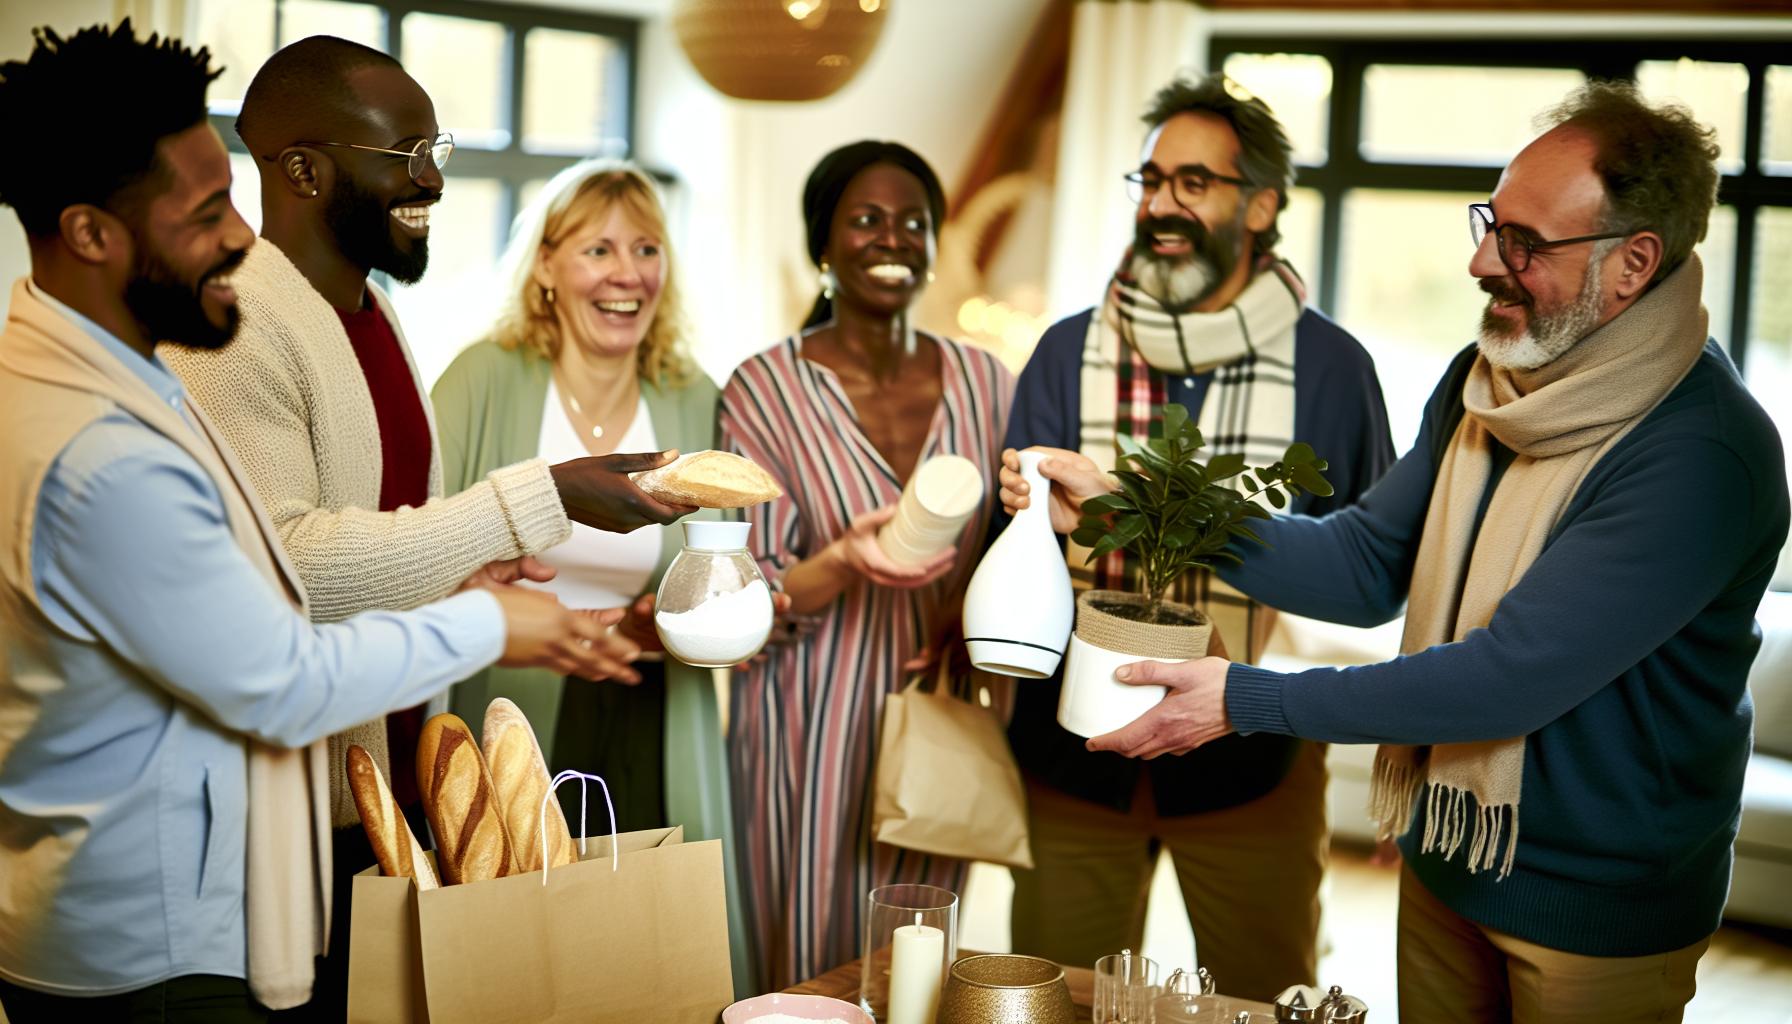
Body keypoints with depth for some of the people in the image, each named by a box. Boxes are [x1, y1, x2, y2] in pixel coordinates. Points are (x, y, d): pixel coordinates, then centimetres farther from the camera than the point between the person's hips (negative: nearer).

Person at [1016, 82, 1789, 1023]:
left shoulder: (1703, 452, -27)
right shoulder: (1484, 380, 0)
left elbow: (1512, 675, -30)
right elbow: (1369, 566, 2)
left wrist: (1244, 700, -27)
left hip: (1601, 908, -6)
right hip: (1445, 852, 6)